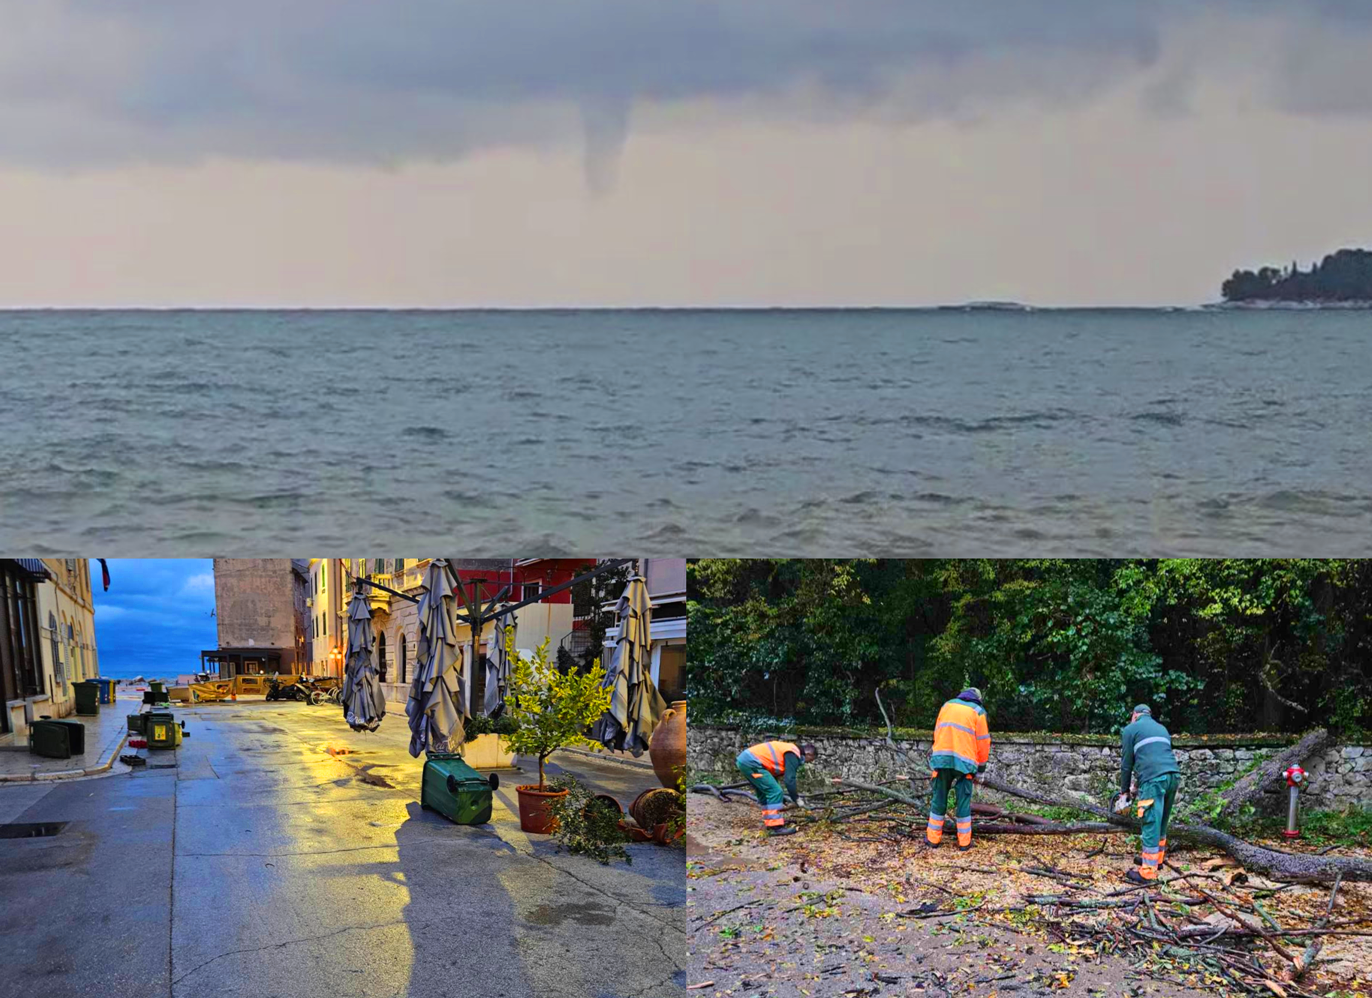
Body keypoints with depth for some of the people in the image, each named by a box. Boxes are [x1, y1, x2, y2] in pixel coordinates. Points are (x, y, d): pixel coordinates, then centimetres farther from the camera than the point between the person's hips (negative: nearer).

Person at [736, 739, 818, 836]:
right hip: (751, 763, -11)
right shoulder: (793, 755, -7)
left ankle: (769, 821, 30)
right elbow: (789, 779, -12)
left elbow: (774, 774, 32)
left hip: (743, 759, 11)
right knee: (775, 792, -9)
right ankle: (775, 827, -8)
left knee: (765, 794, 23)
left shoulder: (790, 751, 24)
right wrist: (796, 799, -1)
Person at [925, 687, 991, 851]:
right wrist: (980, 770, 12)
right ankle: (964, 842, 9)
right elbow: (983, 742, 5)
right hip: (963, 763, -3)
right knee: (963, 802, 5)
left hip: (941, 759, 3)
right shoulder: (978, 712, 6)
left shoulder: (947, 705, 17)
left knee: (938, 800, 11)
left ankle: (933, 839, 14)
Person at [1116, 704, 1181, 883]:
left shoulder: (1130, 729, 12)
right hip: (1173, 775, 6)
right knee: (1161, 822, 20)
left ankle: (1148, 872, -6)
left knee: (1151, 824, -6)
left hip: (1153, 779, -6)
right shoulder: (1162, 729, 30)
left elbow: (1126, 763, 10)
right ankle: (1157, 858, 29)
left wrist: (1124, 791, 19)